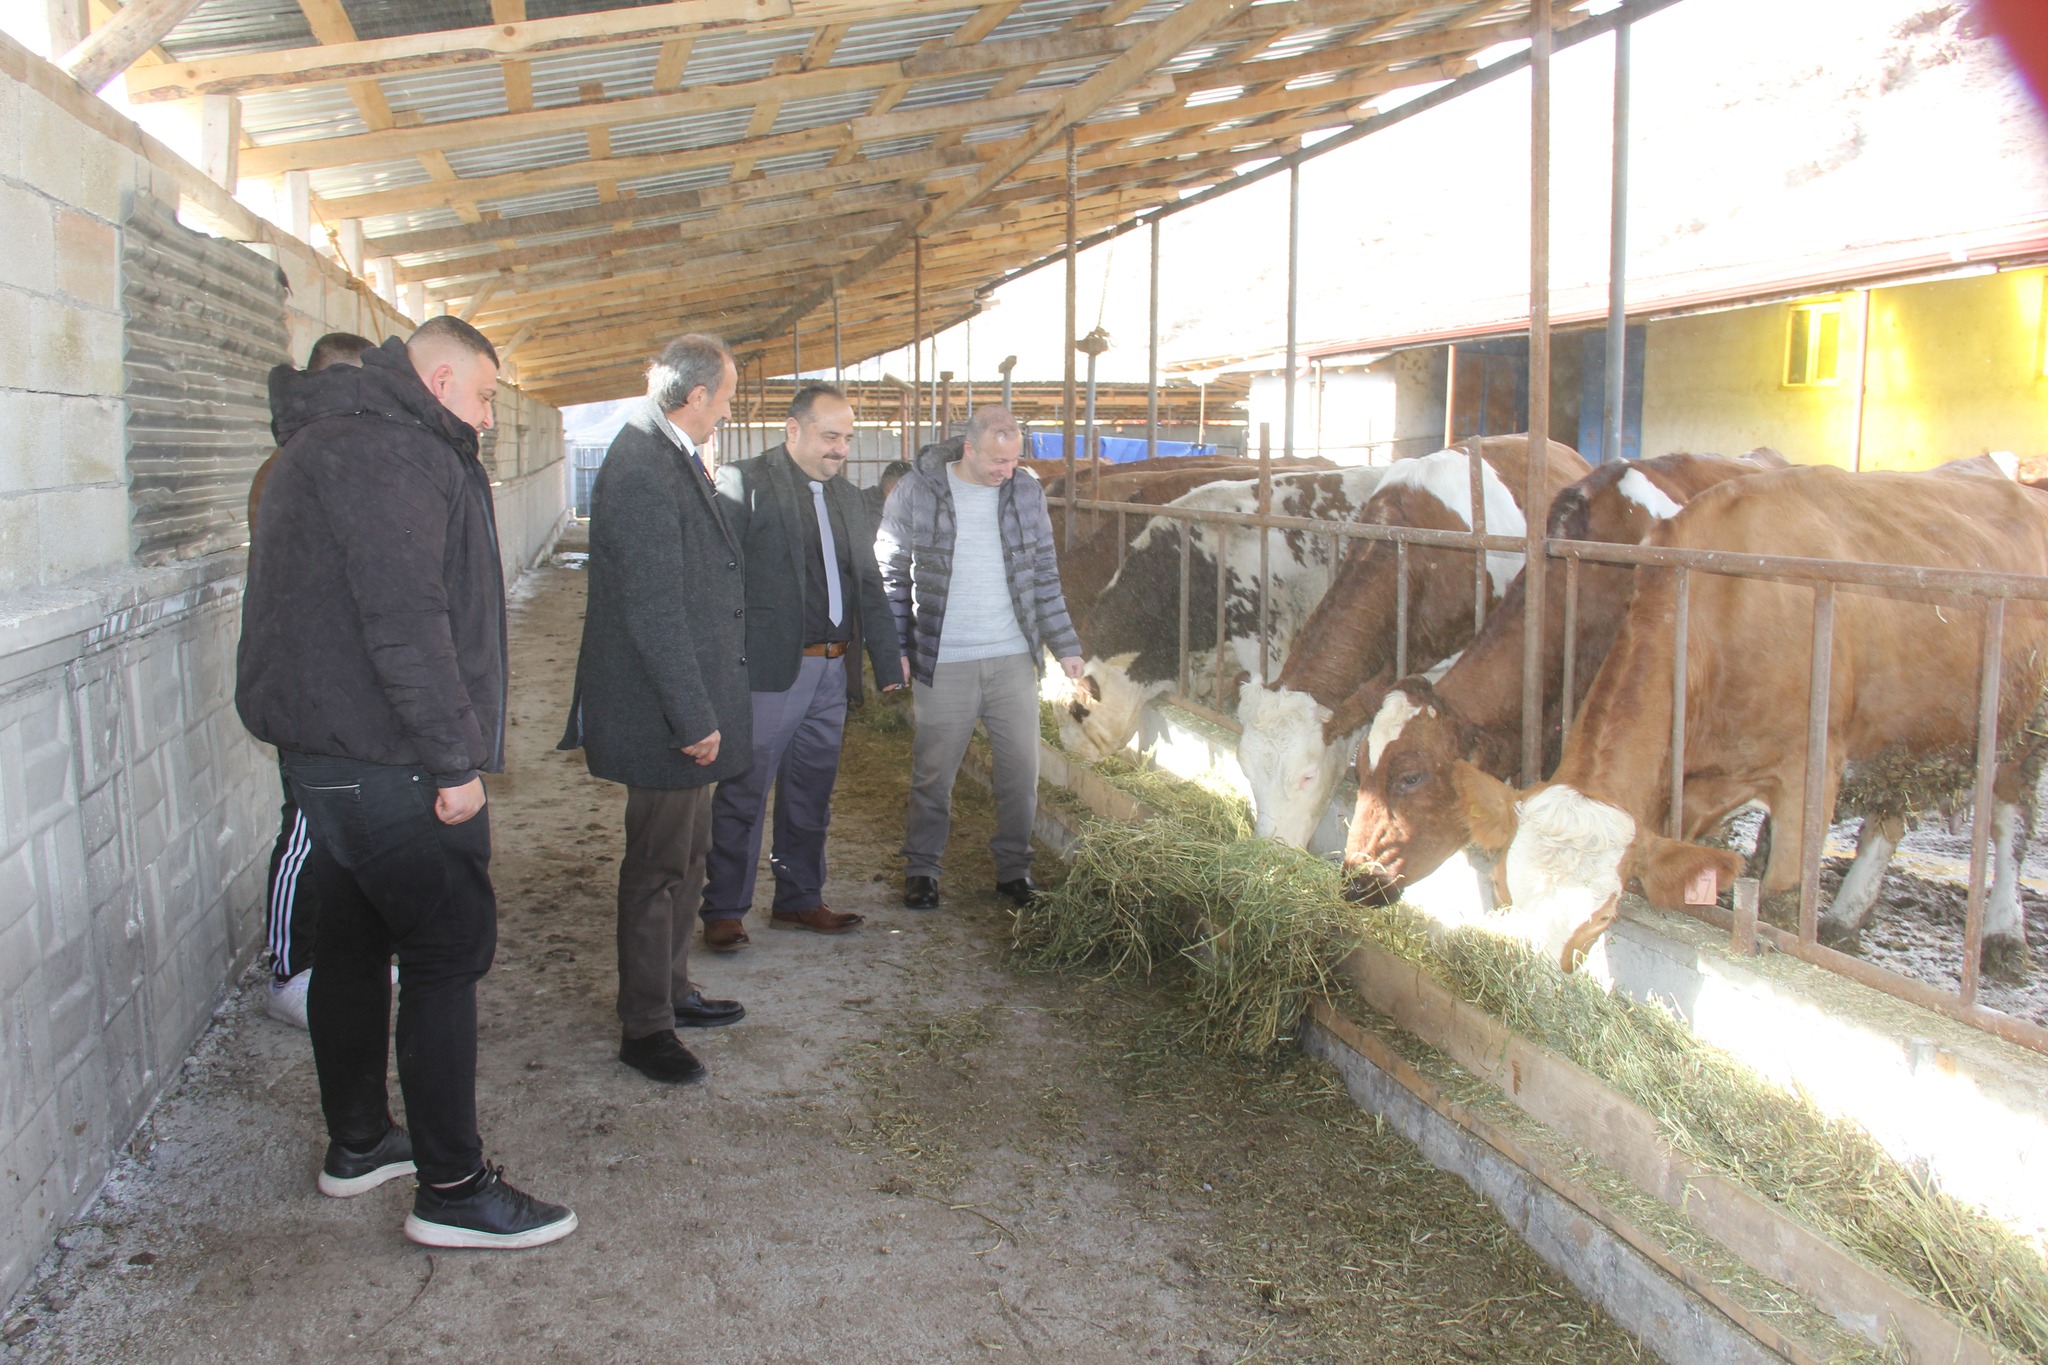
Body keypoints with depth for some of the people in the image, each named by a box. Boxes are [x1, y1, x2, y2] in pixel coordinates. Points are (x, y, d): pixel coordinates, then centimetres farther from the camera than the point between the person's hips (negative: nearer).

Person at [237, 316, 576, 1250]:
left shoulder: (331, 440, 19)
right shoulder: (390, 452, -16)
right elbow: (406, 619, -25)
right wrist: (455, 758, -22)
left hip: (323, 747, 11)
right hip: (384, 760, -11)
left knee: (355, 943, 18)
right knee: (449, 951, -5)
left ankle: (358, 1144, 32)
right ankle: (453, 1190, 2)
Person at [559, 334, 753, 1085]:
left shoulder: (670, 458, 10)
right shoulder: (643, 472, -22)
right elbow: (653, 612, -25)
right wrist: (694, 717, -23)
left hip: (686, 702, 10)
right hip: (662, 712, -10)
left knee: (684, 856, 20)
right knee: (658, 867, 2)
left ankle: (672, 991, 36)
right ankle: (644, 1027, 16)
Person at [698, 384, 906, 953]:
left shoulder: (847, 497, 15)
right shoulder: (743, 483, -6)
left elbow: (869, 586, 19)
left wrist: (888, 656, 15)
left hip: (830, 670, 7)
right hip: (767, 670, -6)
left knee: (811, 795, 15)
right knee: (744, 795, 2)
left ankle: (799, 900, 28)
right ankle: (724, 911, 13)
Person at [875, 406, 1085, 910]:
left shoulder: (1027, 494, 3)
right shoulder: (916, 492, -5)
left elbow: (1045, 577, 10)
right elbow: (890, 575, 1)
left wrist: (1065, 644, 5)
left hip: (1014, 659, 3)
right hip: (942, 662, -2)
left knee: (1021, 769, 7)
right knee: (934, 772, 7)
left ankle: (1014, 868, 23)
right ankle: (920, 869, 23)